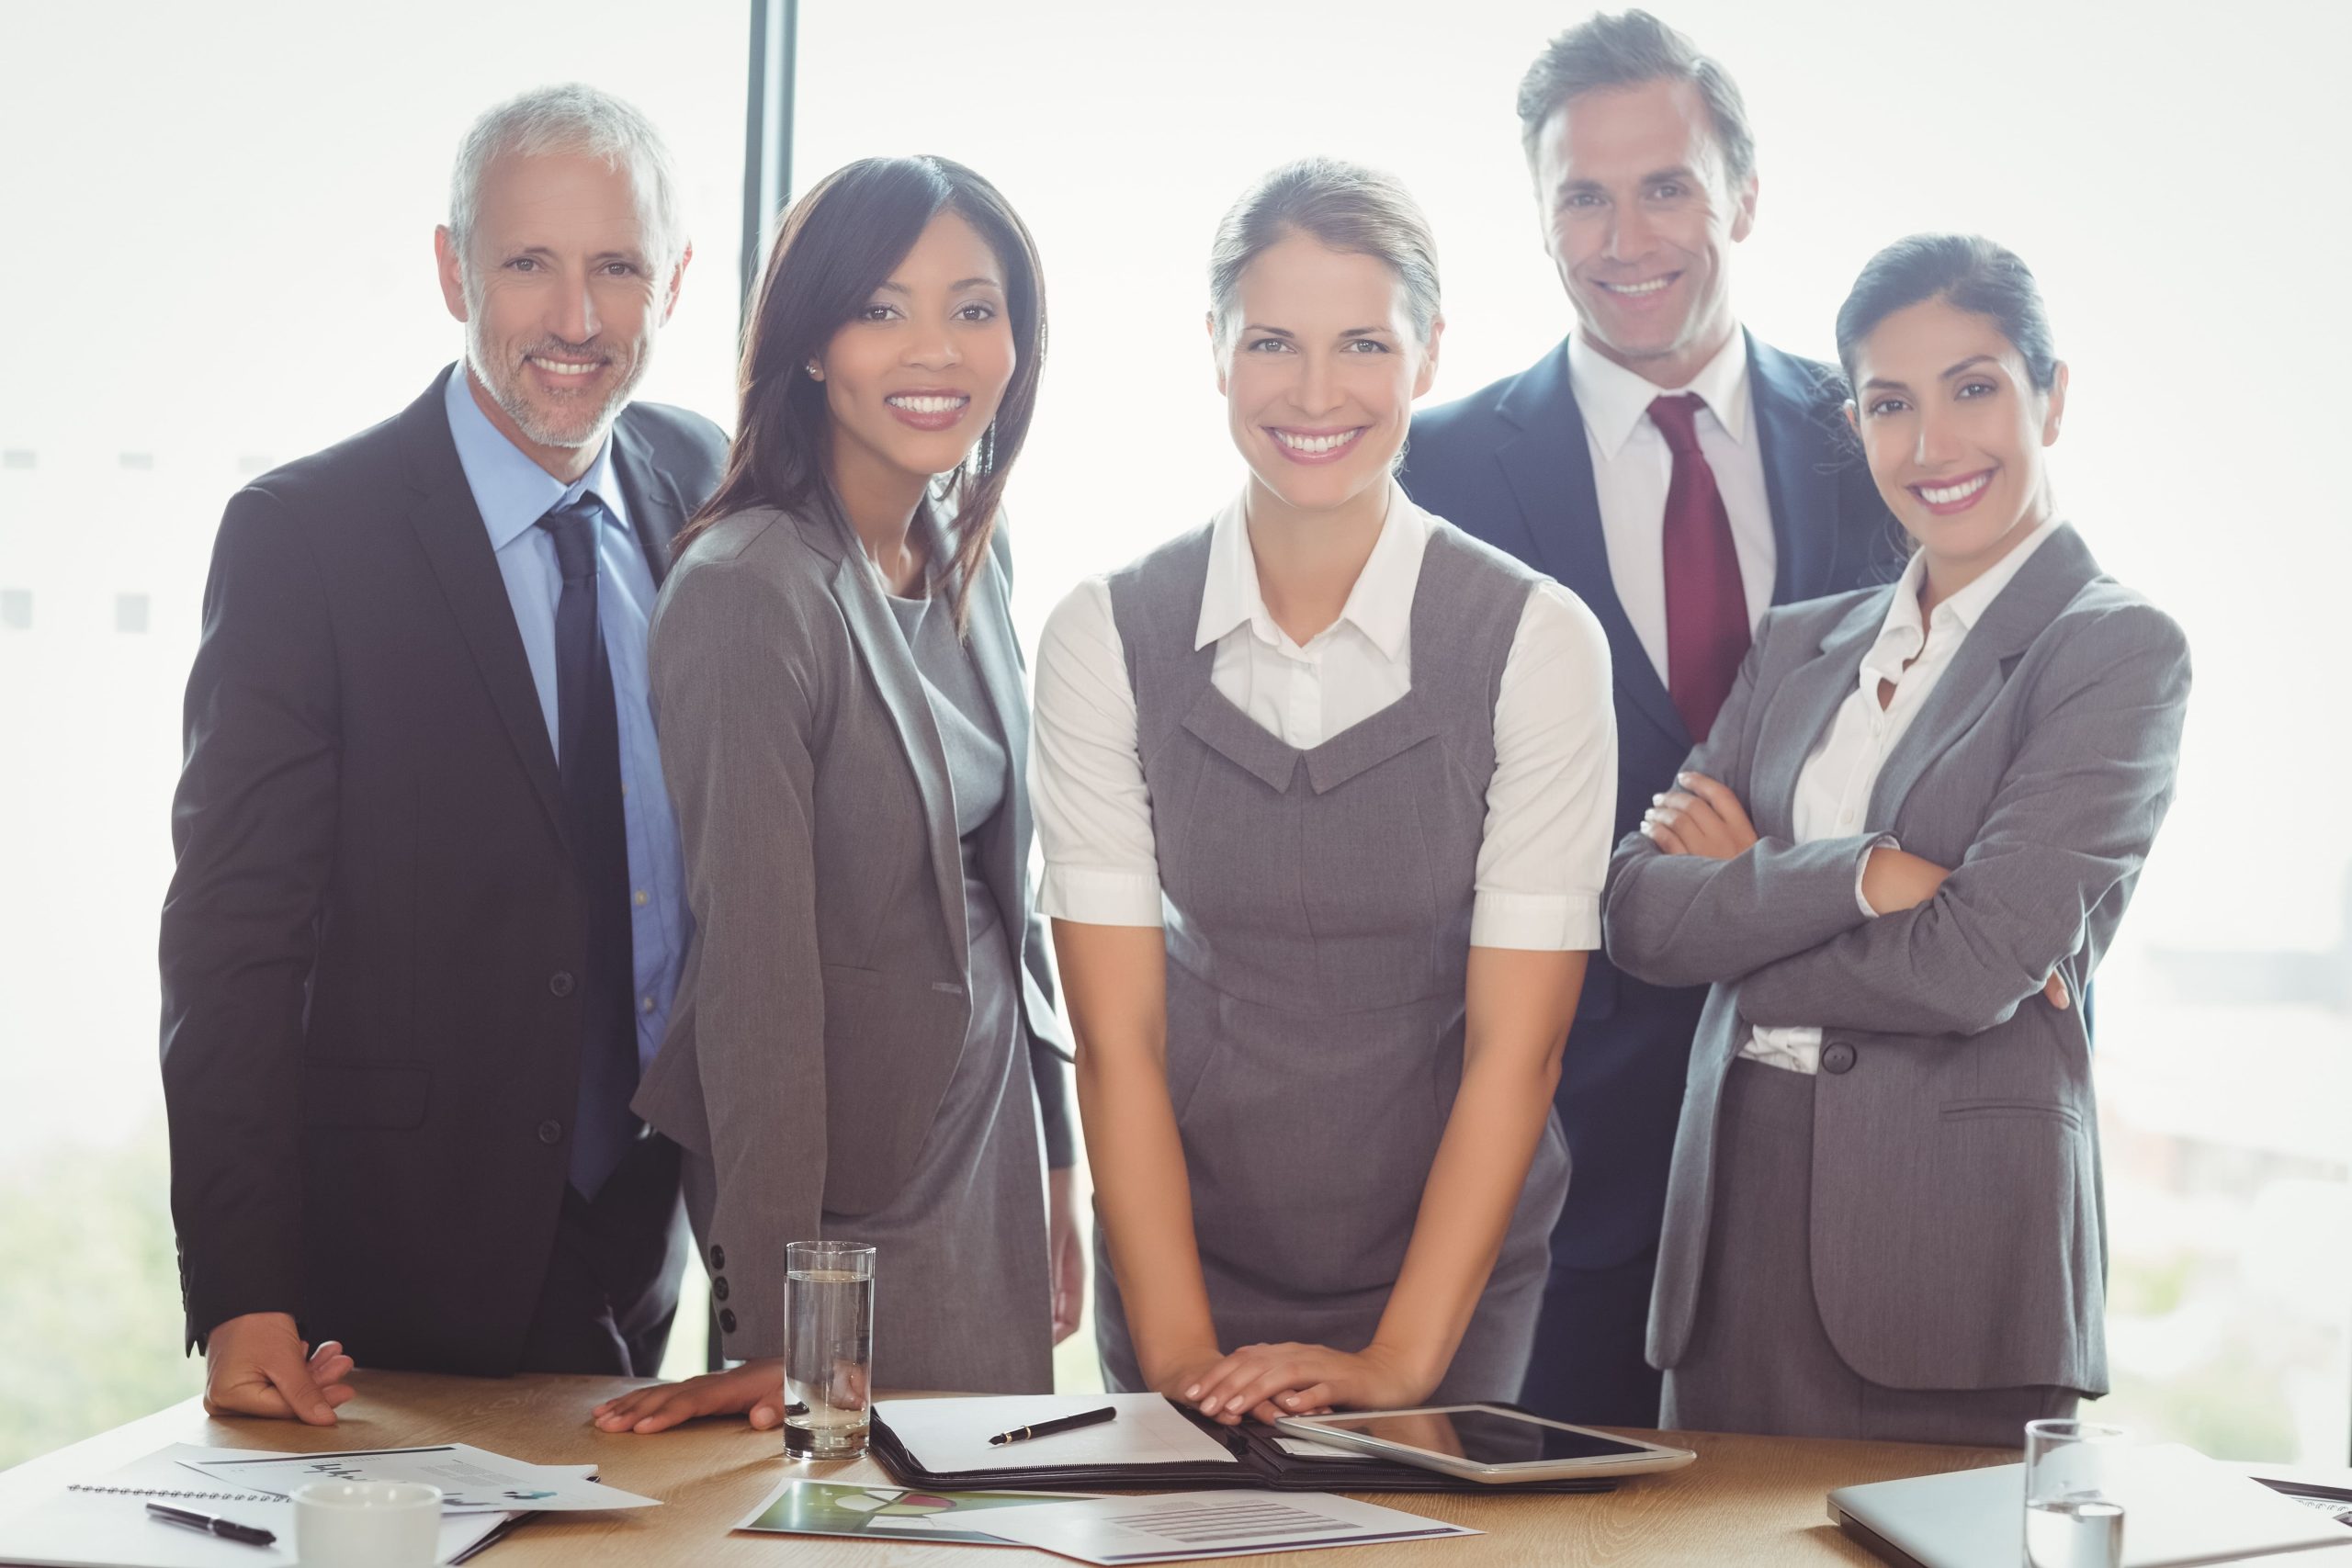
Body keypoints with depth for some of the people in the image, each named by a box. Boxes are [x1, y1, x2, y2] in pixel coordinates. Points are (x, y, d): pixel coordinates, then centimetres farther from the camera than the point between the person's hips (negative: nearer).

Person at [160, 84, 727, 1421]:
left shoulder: (713, 495, 3)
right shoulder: (303, 535, -12)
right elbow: (234, 934, -14)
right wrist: (240, 1299, -21)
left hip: (648, 1246, 5)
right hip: (396, 1273, -5)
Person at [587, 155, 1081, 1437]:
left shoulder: (972, 553, 5)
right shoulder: (749, 593, -20)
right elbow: (755, 966, -22)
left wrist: (1056, 1165, 16)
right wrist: (773, 1330, -21)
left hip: (987, 1142, 8)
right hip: (856, 1188, -8)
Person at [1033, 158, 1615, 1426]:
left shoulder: (1538, 642, -9)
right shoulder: (1105, 640, -5)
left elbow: (1516, 1046, -11)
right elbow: (1117, 1035, -8)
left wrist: (1399, 1362, -17)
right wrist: (1180, 1356, -16)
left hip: (1452, 1277, -1)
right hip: (1185, 1258, 1)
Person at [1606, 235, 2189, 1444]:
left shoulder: (2120, 652, -3)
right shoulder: (1798, 645, 14)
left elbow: (1979, 964, -15)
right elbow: (1640, 913, 0)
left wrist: (1742, 893, -4)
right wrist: (1862, 873, -13)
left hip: (1959, 1242, -5)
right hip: (1739, 1208, 5)